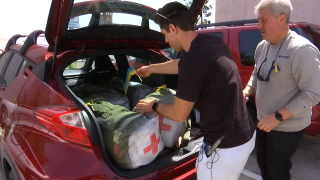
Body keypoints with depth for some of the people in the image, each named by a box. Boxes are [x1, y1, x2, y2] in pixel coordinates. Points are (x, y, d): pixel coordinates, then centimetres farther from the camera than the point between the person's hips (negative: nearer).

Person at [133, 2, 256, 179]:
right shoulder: (214, 42, 2)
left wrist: (154, 106, 5)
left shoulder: (193, 58, -26)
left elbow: (179, 114, -16)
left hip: (225, 147, -9)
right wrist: (151, 68, 34)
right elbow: (182, 65, 20)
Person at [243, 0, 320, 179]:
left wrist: (278, 116, -26)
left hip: (287, 127, -7)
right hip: (264, 121, 7)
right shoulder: (262, 46, 2)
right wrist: (248, 90, -3)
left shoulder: (302, 49, -22)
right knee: (263, 164, 23)